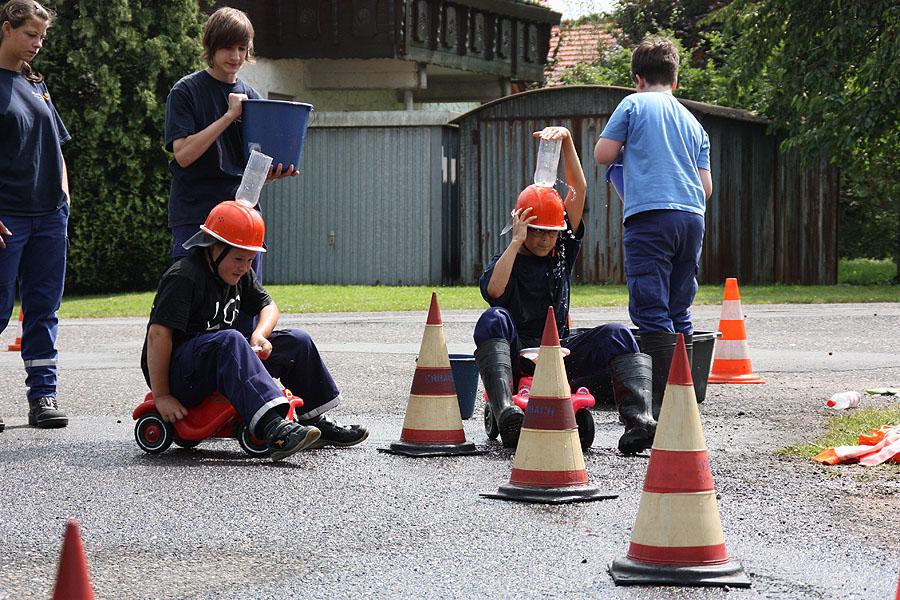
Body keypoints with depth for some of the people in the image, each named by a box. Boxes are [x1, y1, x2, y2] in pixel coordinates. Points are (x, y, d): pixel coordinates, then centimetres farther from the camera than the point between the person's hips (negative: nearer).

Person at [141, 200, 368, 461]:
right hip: (177, 375, -9)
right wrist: (161, 397, -27)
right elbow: (158, 334, -26)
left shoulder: (240, 274, 8)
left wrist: (259, 336, -5)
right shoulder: (183, 278, -19)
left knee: (297, 342, 4)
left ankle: (316, 421, 15)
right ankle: (275, 430, -52)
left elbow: (268, 305, 19)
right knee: (229, 340, -38)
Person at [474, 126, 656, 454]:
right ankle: (505, 412, -54)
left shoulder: (563, 252, 12)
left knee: (617, 335, -20)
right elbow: (493, 291, -22)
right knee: (493, 319, -33)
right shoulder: (506, 260, 4)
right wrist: (517, 242, -17)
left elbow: (578, 189, 4)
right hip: (516, 352, -3)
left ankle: (637, 421, -41)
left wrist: (566, 139, -5)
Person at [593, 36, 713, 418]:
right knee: (678, 314, 12)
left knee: (651, 312, -9)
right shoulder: (692, 122, 21)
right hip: (691, 216, 6)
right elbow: (706, 187, 17)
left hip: (650, 214, -6)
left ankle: (663, 400, -17)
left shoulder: (634, 104, 6)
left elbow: (602, 154, 3)